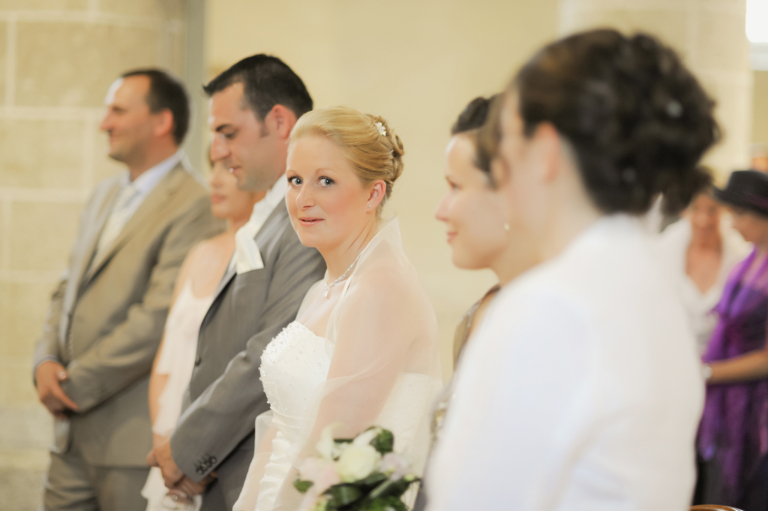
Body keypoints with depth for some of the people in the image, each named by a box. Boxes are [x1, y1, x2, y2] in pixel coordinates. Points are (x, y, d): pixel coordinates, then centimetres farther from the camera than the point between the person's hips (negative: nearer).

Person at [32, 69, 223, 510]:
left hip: (133, 436, -8)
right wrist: (47, 360, 0)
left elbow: (158, 320, -19)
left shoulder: (194, 208, -14)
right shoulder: (105, 196, 17)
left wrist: (75, 386, -14)